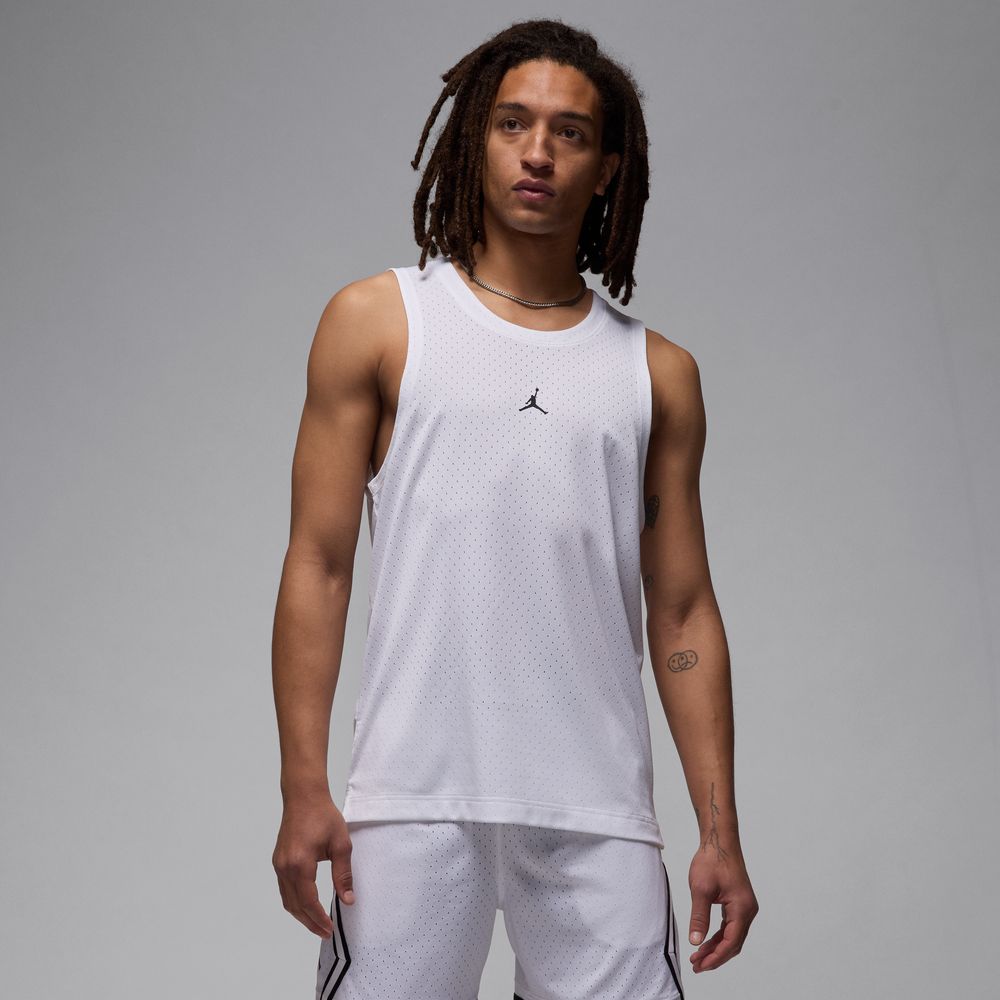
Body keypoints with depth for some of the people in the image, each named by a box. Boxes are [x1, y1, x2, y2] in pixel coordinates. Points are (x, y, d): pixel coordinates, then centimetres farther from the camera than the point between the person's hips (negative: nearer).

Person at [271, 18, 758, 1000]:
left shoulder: (657, 373, 13)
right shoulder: (379, 321, 7)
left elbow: (682, 613, 12)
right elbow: (317, 567, 3)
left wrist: (720, 832, 6)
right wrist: (303, 791, -5)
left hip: (599, 813, 2)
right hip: (415, 799, -2)